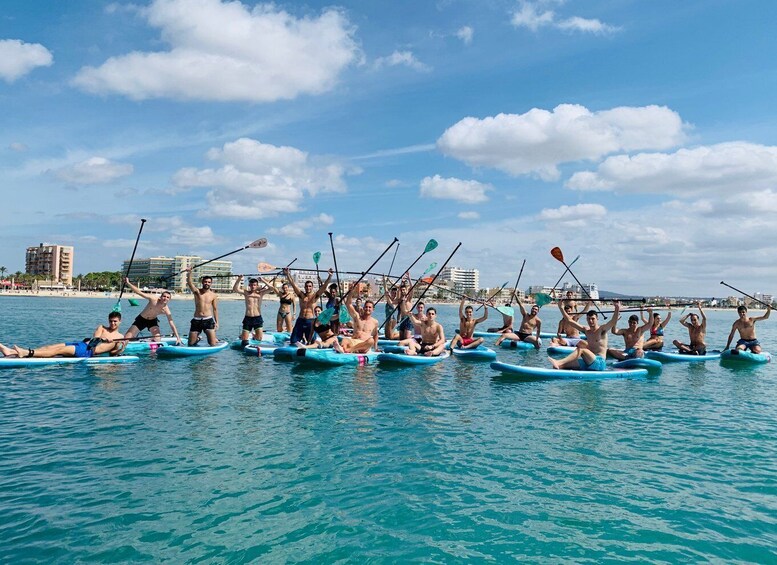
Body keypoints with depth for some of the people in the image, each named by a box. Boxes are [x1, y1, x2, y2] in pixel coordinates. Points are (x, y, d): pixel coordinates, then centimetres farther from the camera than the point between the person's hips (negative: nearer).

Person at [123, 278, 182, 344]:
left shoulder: (166, 310, -24)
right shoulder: (153, 299, -29)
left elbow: (172, 325, -21)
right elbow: (139, 292, -29)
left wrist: (178, 338, -26)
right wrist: (128, 283, -39)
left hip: (152, 321, 1)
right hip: (141, 319, -1)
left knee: (158, 340, -16)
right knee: (126, 337, -3)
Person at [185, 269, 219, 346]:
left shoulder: (214, 295, 5)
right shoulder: (197, 292, 1)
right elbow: (189, 283, -17)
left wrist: (217, 322, 6)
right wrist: (189, 273, -35)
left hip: (208, 320, 0)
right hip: (196, 320, 1)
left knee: (213, 344, -9)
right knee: (191, 344, 5)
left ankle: (215, 339, 27)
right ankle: (197, 338, 39)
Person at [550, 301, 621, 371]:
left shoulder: (601, 330, -2)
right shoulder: (586, 330, 15)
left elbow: (613, 322, -21)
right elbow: (569, 320, 17)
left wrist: (617, 309, -37)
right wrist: (560, 307, 13)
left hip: (599, 362, -7)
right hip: (588, 362, 7)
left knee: (581, 349, -29)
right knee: (564, 364, -12)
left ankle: (559, 362, -42)